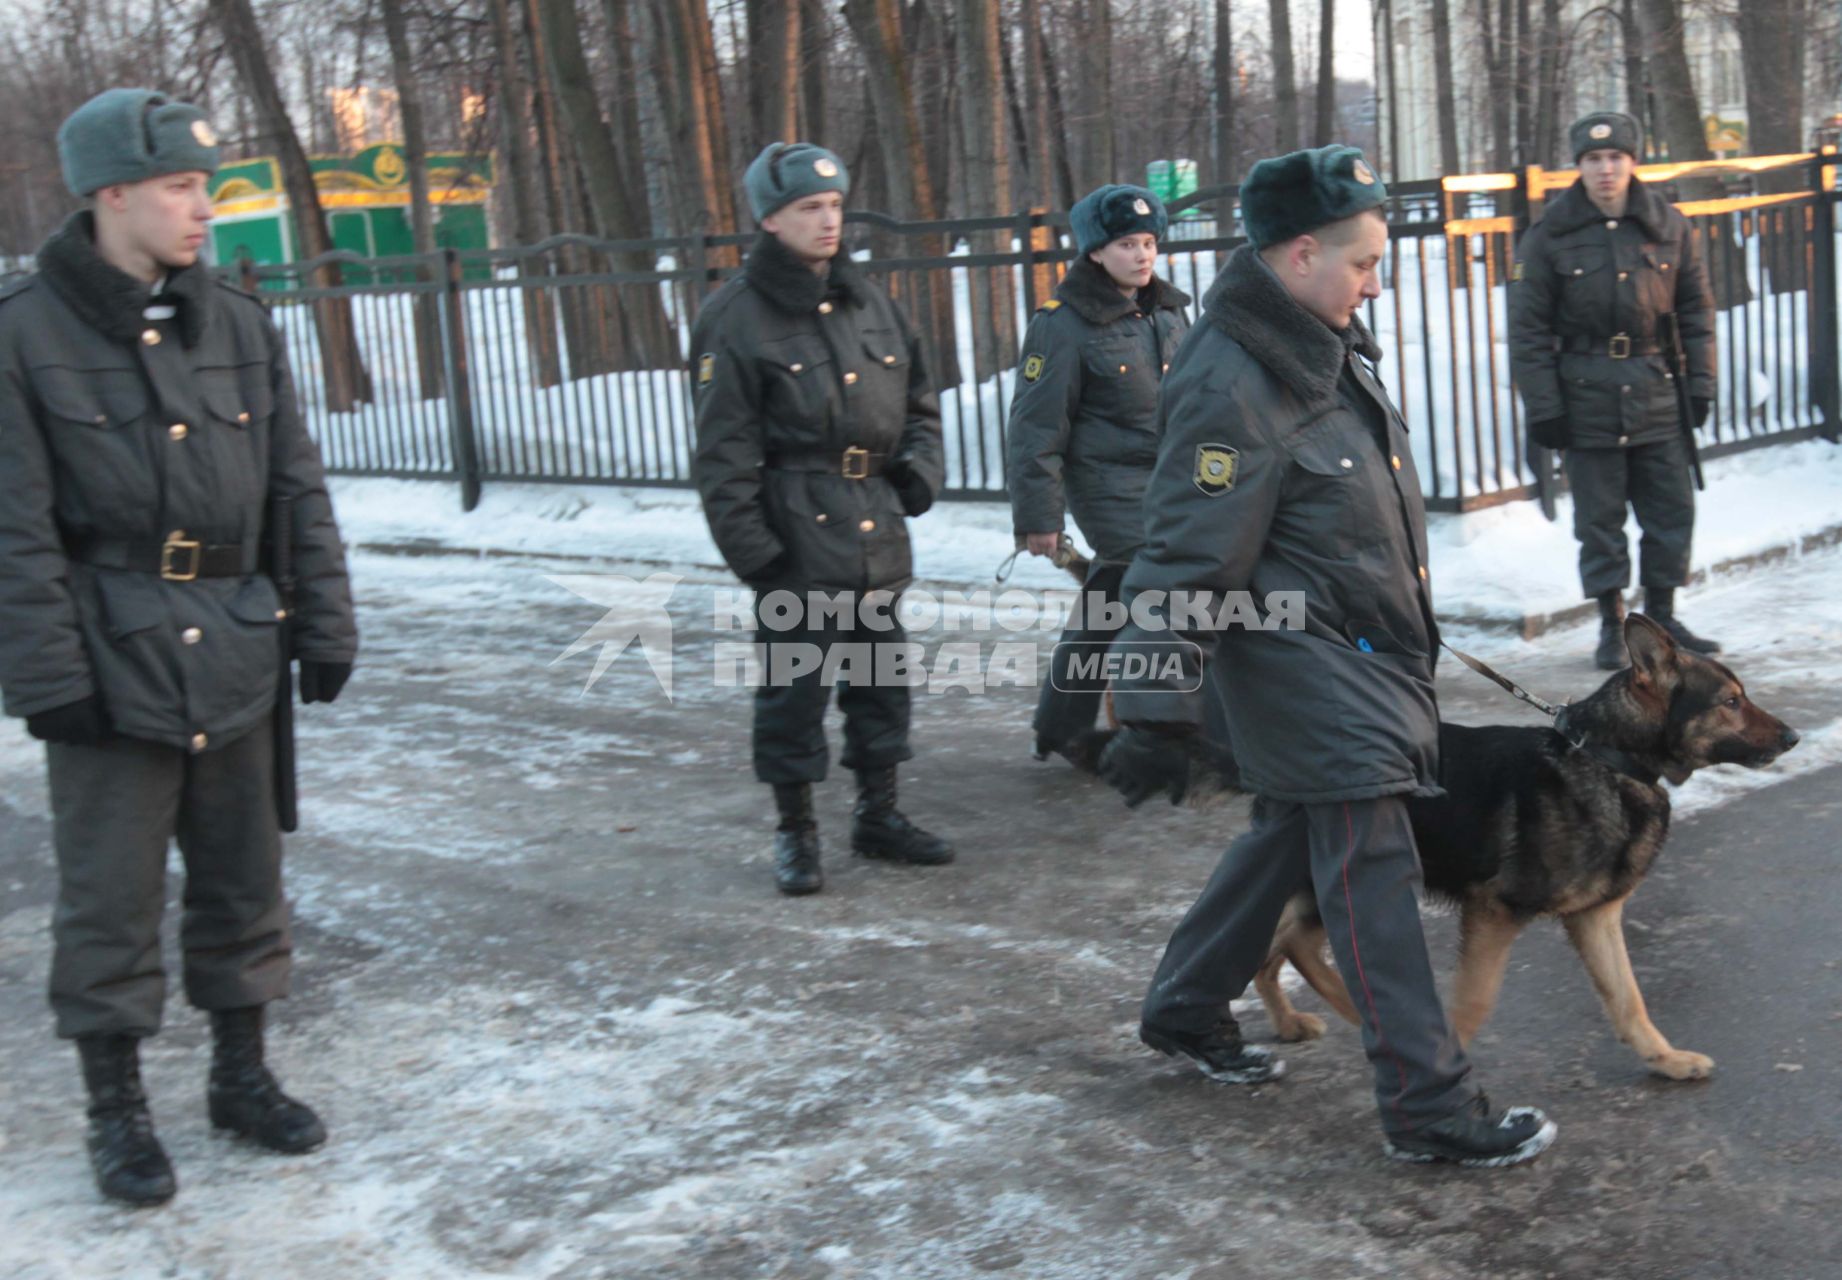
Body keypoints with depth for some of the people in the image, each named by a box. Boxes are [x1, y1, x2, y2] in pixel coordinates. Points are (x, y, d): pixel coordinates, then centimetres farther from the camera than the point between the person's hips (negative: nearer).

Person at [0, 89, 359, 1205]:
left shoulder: (238, 325, 6)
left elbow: (299, 488, 10)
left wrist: (327, 626, 7)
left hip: (235, 654, 5)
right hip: (113, 662, -4)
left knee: (243, 876, 13)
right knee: (112, 896, 4)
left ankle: (243, 1075, 29)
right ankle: (118, 1111, 19)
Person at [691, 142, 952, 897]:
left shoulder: (866, 302, 11)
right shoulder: (736, 318, -7)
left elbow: (918, 401, 21)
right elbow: (725, 454, -10)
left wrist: (922, 465, 2)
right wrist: (751, 550, -15)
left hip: (876, 531, 6)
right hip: (797, 536, -6)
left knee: (881, 677, 14)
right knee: (793, 687, 0)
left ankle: (878, 815, 29)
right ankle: (795, 833, 15)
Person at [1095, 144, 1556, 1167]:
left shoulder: (1324, 347, 8)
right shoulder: (1231, 390, -23)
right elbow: (1185, 564, -23)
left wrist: (1407, 638, 29)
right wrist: (1159, 718, -22)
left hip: (1365, 654, 10)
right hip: (1305, 670, -10)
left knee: (1290, 836, 20)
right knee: (1372, 874, -7)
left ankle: (1184, 1009, 37)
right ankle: (1428, 1108, -1)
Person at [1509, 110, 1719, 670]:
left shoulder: (1668, 226, 4)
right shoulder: (1550, 236, -5)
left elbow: (1696, 308, 12)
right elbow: (1528, 329, -4)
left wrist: (1701, 383, 5)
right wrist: (1542, 406, -8)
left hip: (1655, 390, 3)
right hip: (1586, 393, -3)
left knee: (1673, 509, 7)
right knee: (1599, 518, 4)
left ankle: (1661, 616, 22)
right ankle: (1612, 625, 15)